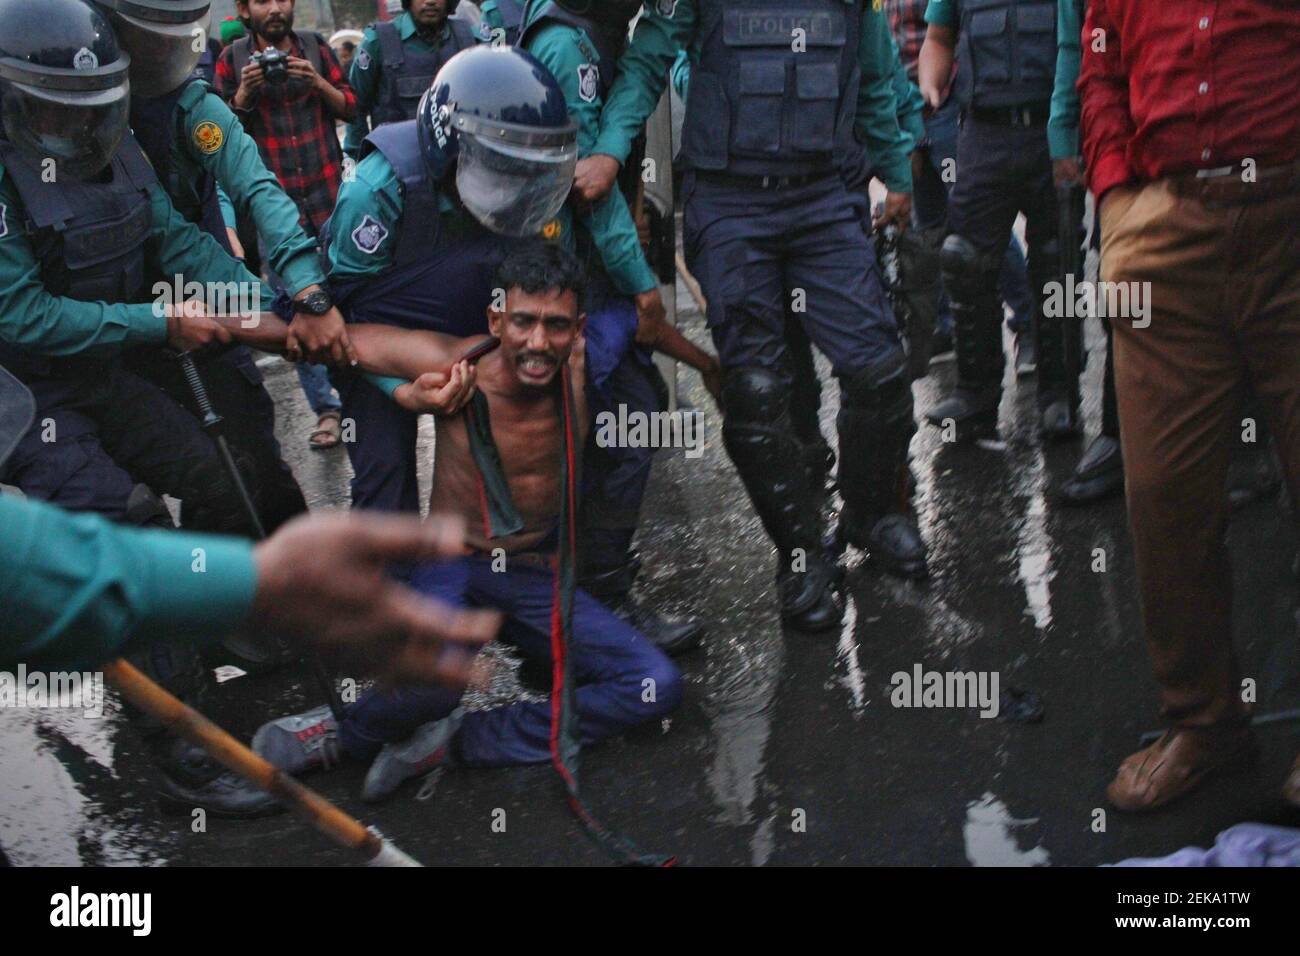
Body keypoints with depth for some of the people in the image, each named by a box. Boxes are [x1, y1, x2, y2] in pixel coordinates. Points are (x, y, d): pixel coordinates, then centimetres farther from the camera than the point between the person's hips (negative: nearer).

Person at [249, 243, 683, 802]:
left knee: (658, 687, -16)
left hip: (541, 578, 4)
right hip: (454, 568, -4)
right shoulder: (453, 364, -14)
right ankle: (349, 730, -1)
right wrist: (406, 396, -15)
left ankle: (453, 742, -12)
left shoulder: (583, 369, -8)